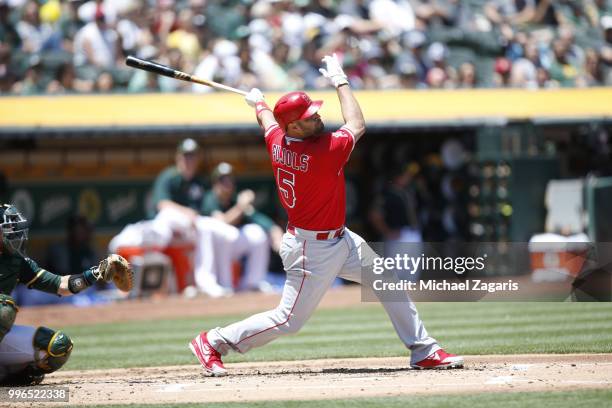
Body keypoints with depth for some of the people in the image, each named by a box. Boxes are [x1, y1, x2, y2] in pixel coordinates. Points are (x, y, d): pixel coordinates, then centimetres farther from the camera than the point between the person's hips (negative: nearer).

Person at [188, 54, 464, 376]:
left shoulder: (277, 141, -7)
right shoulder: (324, 151, -29)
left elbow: (267, 120, 18)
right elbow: (357, 125, -12)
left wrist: (258, 102, 40)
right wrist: (339, 81, -4)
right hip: (314, 250, -10)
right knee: (288, 320, 0)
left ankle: (424, 352, 17)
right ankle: (213, 342, 11)